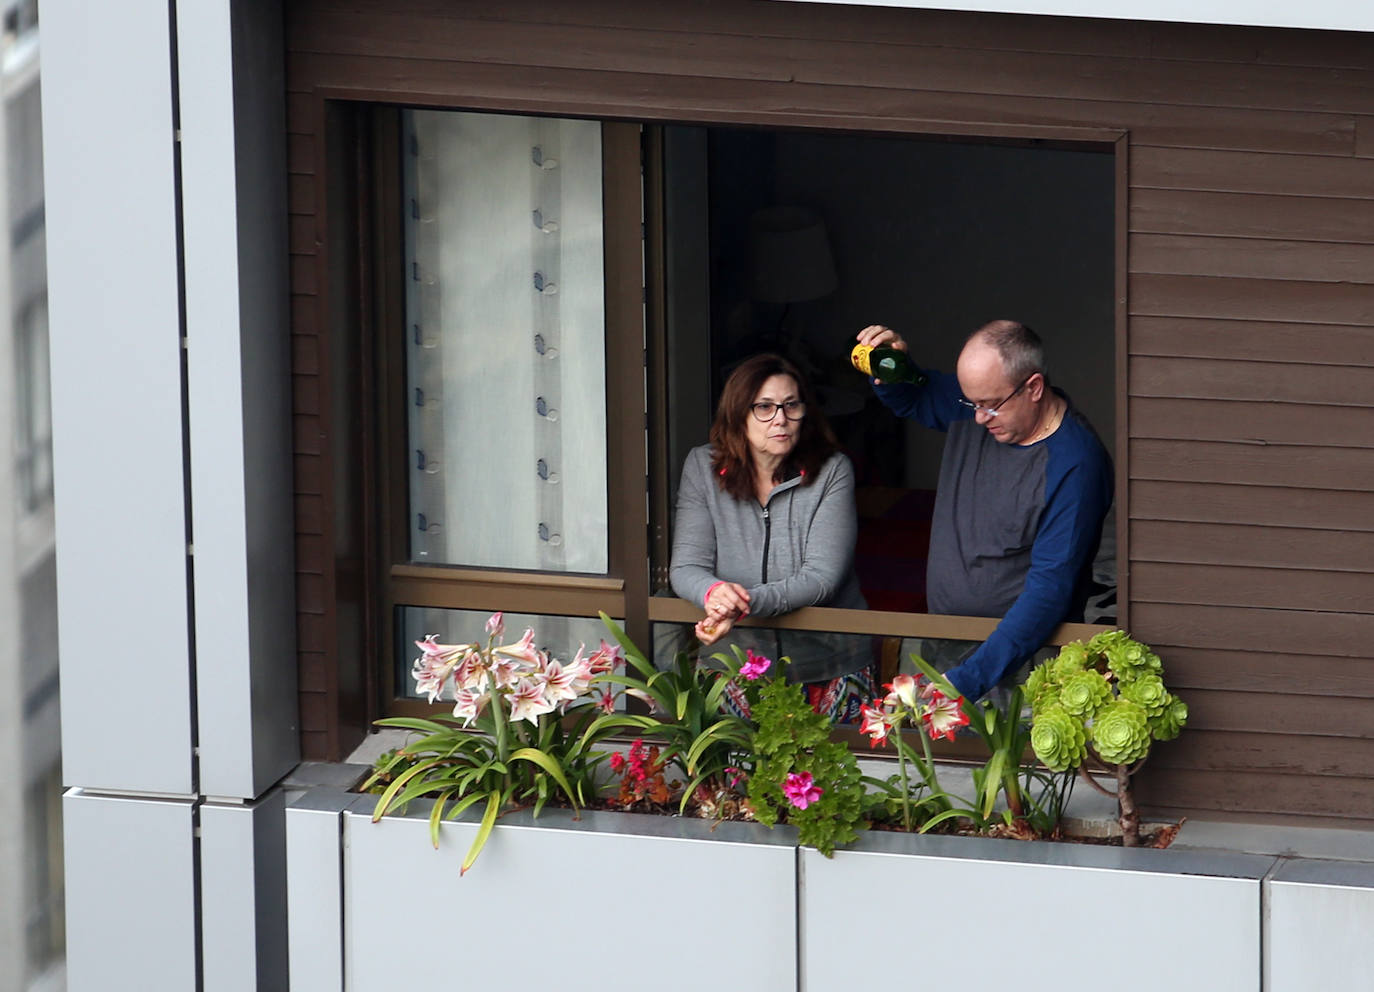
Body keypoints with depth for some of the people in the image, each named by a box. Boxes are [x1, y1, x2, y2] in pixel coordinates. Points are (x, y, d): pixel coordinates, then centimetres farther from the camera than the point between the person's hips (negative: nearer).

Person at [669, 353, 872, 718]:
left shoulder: (832, 472, -6)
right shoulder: (702, 467, 0)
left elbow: (821, 577, -15)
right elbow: (686, 568, -4)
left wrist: (746, 604, -30)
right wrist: (714, 592, -29)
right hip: (735, 663, 1)